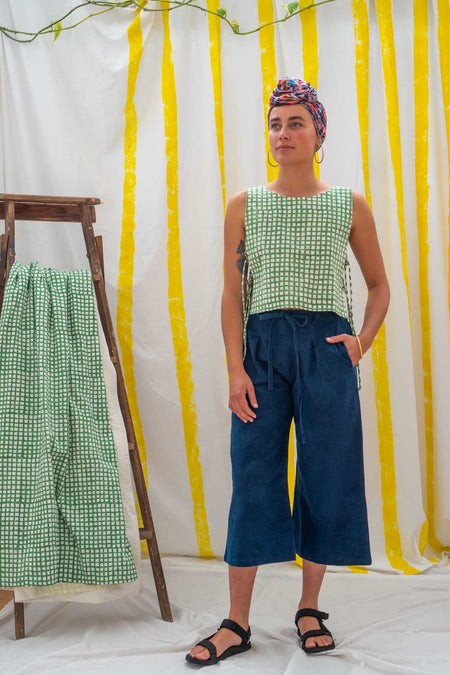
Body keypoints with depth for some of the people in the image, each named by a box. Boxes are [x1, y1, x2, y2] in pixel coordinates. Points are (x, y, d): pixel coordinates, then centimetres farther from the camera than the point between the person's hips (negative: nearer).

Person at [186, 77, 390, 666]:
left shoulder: (350, 205, 7)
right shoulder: (244, 205, 7)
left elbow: (380, 285, 15)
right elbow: (232, 293, 3)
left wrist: (361, 343, 0)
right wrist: (236, 369, -6)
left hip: (327, 350, 0)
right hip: (262, 346, 0)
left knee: (327, 476, 4)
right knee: (253, 477, 0)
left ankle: (310, 607, 22)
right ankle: (237, 623, 10)